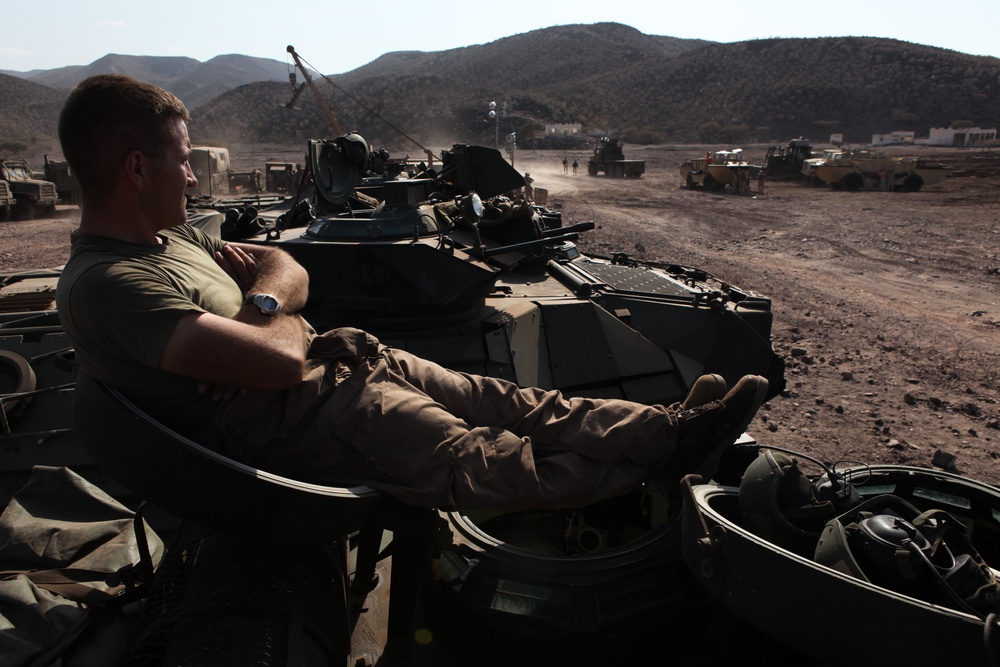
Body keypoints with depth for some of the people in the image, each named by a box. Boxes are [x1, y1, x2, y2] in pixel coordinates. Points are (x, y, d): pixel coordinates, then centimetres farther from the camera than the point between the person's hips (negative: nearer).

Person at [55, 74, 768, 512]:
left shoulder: (169, 234, 12)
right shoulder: (107, 285, -20)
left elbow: (290, 270, 15)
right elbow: (281, 361, -28)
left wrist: (259, 308, -9)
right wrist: (275, 307, -4)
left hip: (339, 363, 9)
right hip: (289, 430, -9)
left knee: (513, 404, -1)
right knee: (491, 463, -15)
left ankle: (673, 428, 2)